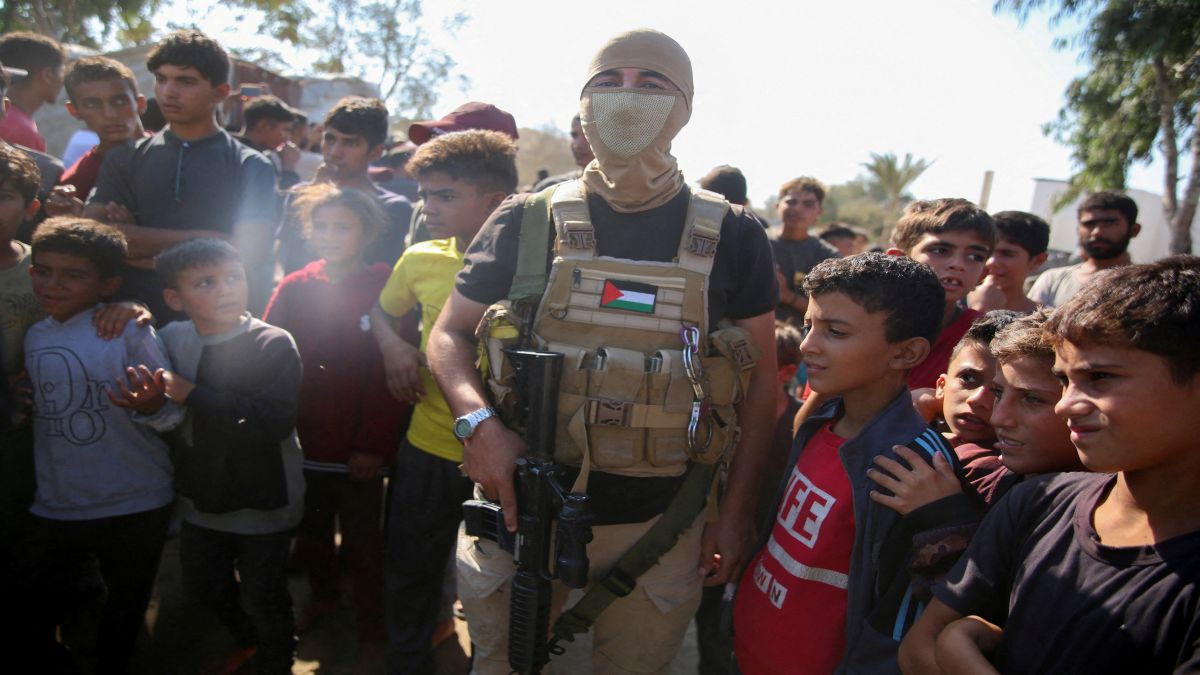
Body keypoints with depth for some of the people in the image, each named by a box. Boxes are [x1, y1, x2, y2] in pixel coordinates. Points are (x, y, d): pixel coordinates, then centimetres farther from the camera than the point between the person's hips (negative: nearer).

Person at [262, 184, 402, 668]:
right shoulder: (293, 289, 1)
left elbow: (389, 374, -13)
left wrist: (373, 445, -16)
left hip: (358, 450, -4)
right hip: (302, 444, 4)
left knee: (362, 542, 8)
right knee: (310, 532, 21)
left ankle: (371, 629, 26)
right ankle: (322, 597, 45)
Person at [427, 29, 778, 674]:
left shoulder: (732, 237, -1)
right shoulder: (526, 222, -2)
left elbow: (760, 375, 3)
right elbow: (449, 335, 3)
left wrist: (737, 512, 0)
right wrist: (478, 422, -17)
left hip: (660, 524, 0)